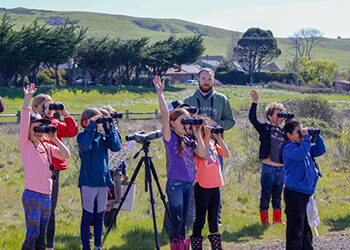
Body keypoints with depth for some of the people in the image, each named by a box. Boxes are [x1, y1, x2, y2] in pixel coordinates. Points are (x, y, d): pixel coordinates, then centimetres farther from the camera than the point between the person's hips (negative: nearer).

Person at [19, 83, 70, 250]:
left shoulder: (47, 147, 12)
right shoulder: (25, 145, -3)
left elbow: (66, 155, 8)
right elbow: (24, 122, -15)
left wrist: (55, 139, -1)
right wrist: (27, 99, -21)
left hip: (47, 197, 6)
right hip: (32, 196, -6)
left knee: (41, 235, 10)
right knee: (32, 235, -8)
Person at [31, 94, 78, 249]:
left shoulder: (55, 124, 14)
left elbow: (72, 131, 2)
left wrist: (65, 114, -2)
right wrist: (45, 115, -19)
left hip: (54, 170, 5)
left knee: (51, 211, 11)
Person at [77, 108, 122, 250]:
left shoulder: (103, 135, 10)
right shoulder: (82, 136, -4)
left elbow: (116, 147, -4)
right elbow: (85, 146, -27)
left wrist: (110, 128, -8)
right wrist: (92, 126, -23)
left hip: (103, 180, 5)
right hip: (88, 182, -5)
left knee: (99, 216, 10)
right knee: (88, 216, 0)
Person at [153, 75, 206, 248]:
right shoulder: (170, 138, -5)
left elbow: (202, 154, 0)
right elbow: (165, 114, -16)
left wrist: (197, 134, 2)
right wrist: (160, 93, -21)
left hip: (188, 183, 6)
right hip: (175, 183, -6)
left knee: (183, 221, 11)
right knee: (177, 221, -7)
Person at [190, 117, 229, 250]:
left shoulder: (212, 143, 11)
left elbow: (226, 155, 3)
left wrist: (218, 138, -1)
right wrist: (206, 137, -22)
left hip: (215, 186, 6)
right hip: (202, 187, -6)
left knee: (213, 219, 15)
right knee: (200, 220, 0)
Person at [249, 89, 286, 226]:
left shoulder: (283, 131, 13)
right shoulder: (265, 128, -1)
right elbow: (252, 118, -12)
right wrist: (255, 102, -16)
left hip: (281, 168, 5)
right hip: (268, 168, -5)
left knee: (277, 195, 13)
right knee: (266, 195, 0)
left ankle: (277, 219, 21)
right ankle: (264, 220, 7)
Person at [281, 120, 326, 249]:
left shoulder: (305, 145, 16)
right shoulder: (288, 147, -12)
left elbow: (321, 150, 22)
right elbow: (300, 154, -30)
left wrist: (316, 135, 8)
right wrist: (306, 137, -20)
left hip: (307, 192, 9)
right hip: (294, 193, -9)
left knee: (306, 226, 19)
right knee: (296, 227, -6)